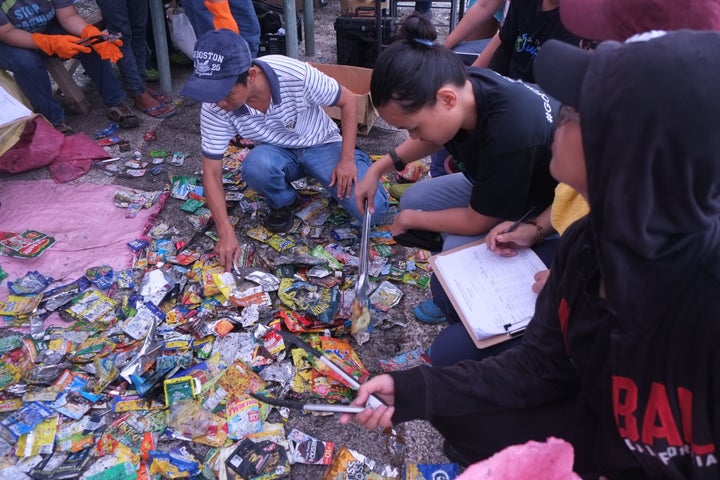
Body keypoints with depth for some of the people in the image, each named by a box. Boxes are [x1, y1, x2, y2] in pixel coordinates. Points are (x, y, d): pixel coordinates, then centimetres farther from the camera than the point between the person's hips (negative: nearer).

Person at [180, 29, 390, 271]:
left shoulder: (296, 74, -31)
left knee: (373, 210, -20)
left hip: (323, 146, -1)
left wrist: (347, 160, -19)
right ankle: (281, 203, 0)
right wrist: (226, 234, -27)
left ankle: (356, 160, 14)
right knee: (256, 165, -37)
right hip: (278, 153, 2)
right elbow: (212, 173, -17)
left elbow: (347, 100, -14)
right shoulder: (214, 109, -24)